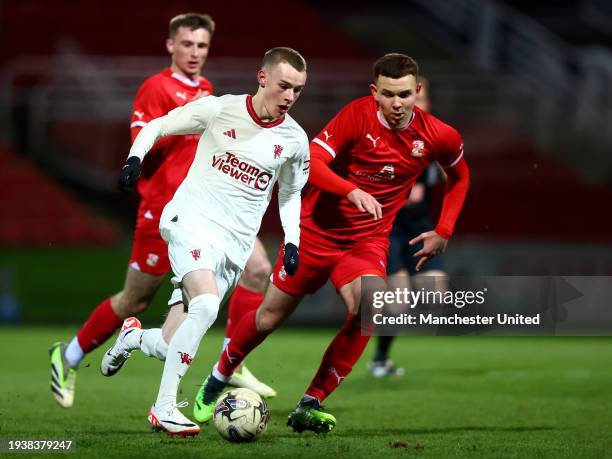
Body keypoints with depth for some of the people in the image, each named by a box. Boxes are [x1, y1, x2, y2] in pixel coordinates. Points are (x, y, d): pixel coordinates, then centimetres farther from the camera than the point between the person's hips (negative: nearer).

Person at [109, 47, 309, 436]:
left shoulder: (295, 140, 4)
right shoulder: (218, 109, -5)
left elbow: (291, 194, 21)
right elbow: (157, 125, 5)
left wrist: (292, 242, 8)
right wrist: (135, 157, -13)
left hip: (236, 244, 4)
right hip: (192, 221, -4)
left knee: (177, 342, 2)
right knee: (207, 306, -29)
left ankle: (133, 336, 37)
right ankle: (164, 407, -23)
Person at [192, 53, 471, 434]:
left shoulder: (439, 137, -7)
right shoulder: (358, 115, -17)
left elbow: (460, 176, 14)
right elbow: (312, 162, -22)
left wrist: (443, 233, 8)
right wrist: (353, 191, -38)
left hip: (368, 241, 1)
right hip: (318, 229, -1)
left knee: (367, 308, -28)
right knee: (271, 316, 7)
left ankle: (311, 405, -16)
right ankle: (217, 380, 36)